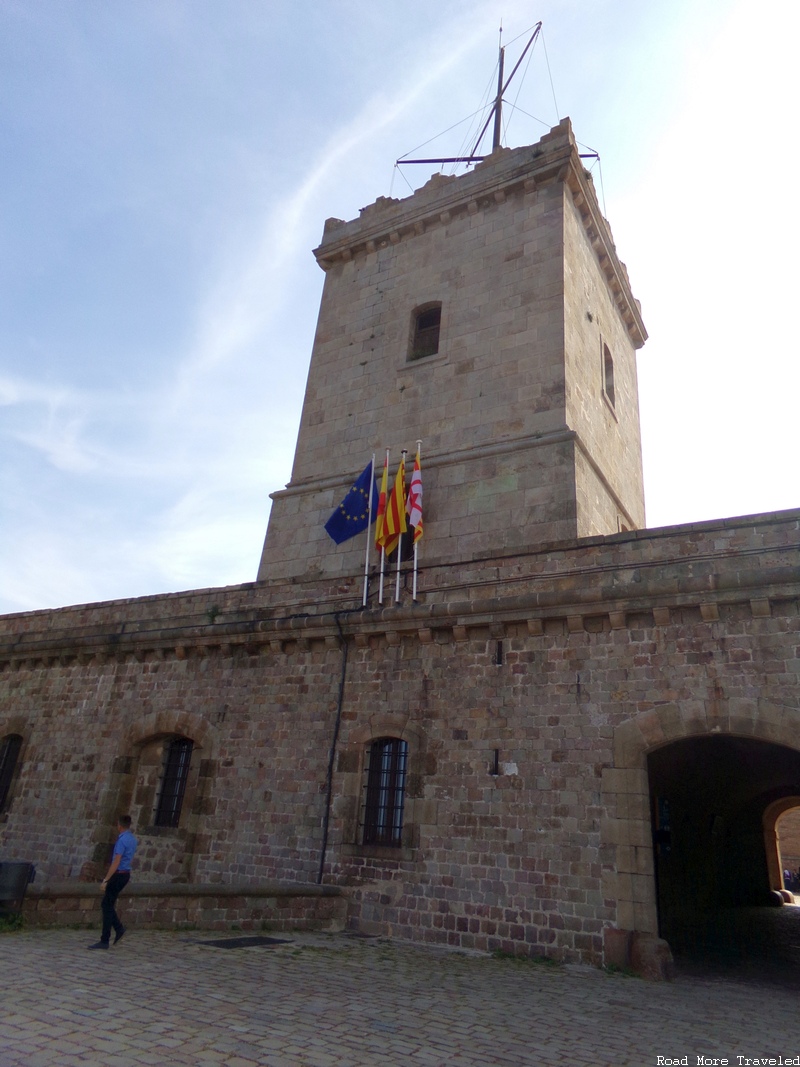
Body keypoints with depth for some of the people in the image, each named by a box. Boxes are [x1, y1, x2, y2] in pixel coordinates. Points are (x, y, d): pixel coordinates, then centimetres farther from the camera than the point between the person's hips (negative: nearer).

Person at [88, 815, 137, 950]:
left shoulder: (122, 840, -18)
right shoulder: (133, 840, 11)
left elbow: (116, 862, -22)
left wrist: (106, 880, -20)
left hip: (118, 875, -9)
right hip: (126, 874, 9)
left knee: (107, 906, -2)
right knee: (106, 903, 17)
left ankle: (104, 941, 2)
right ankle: (119, 929, 12)